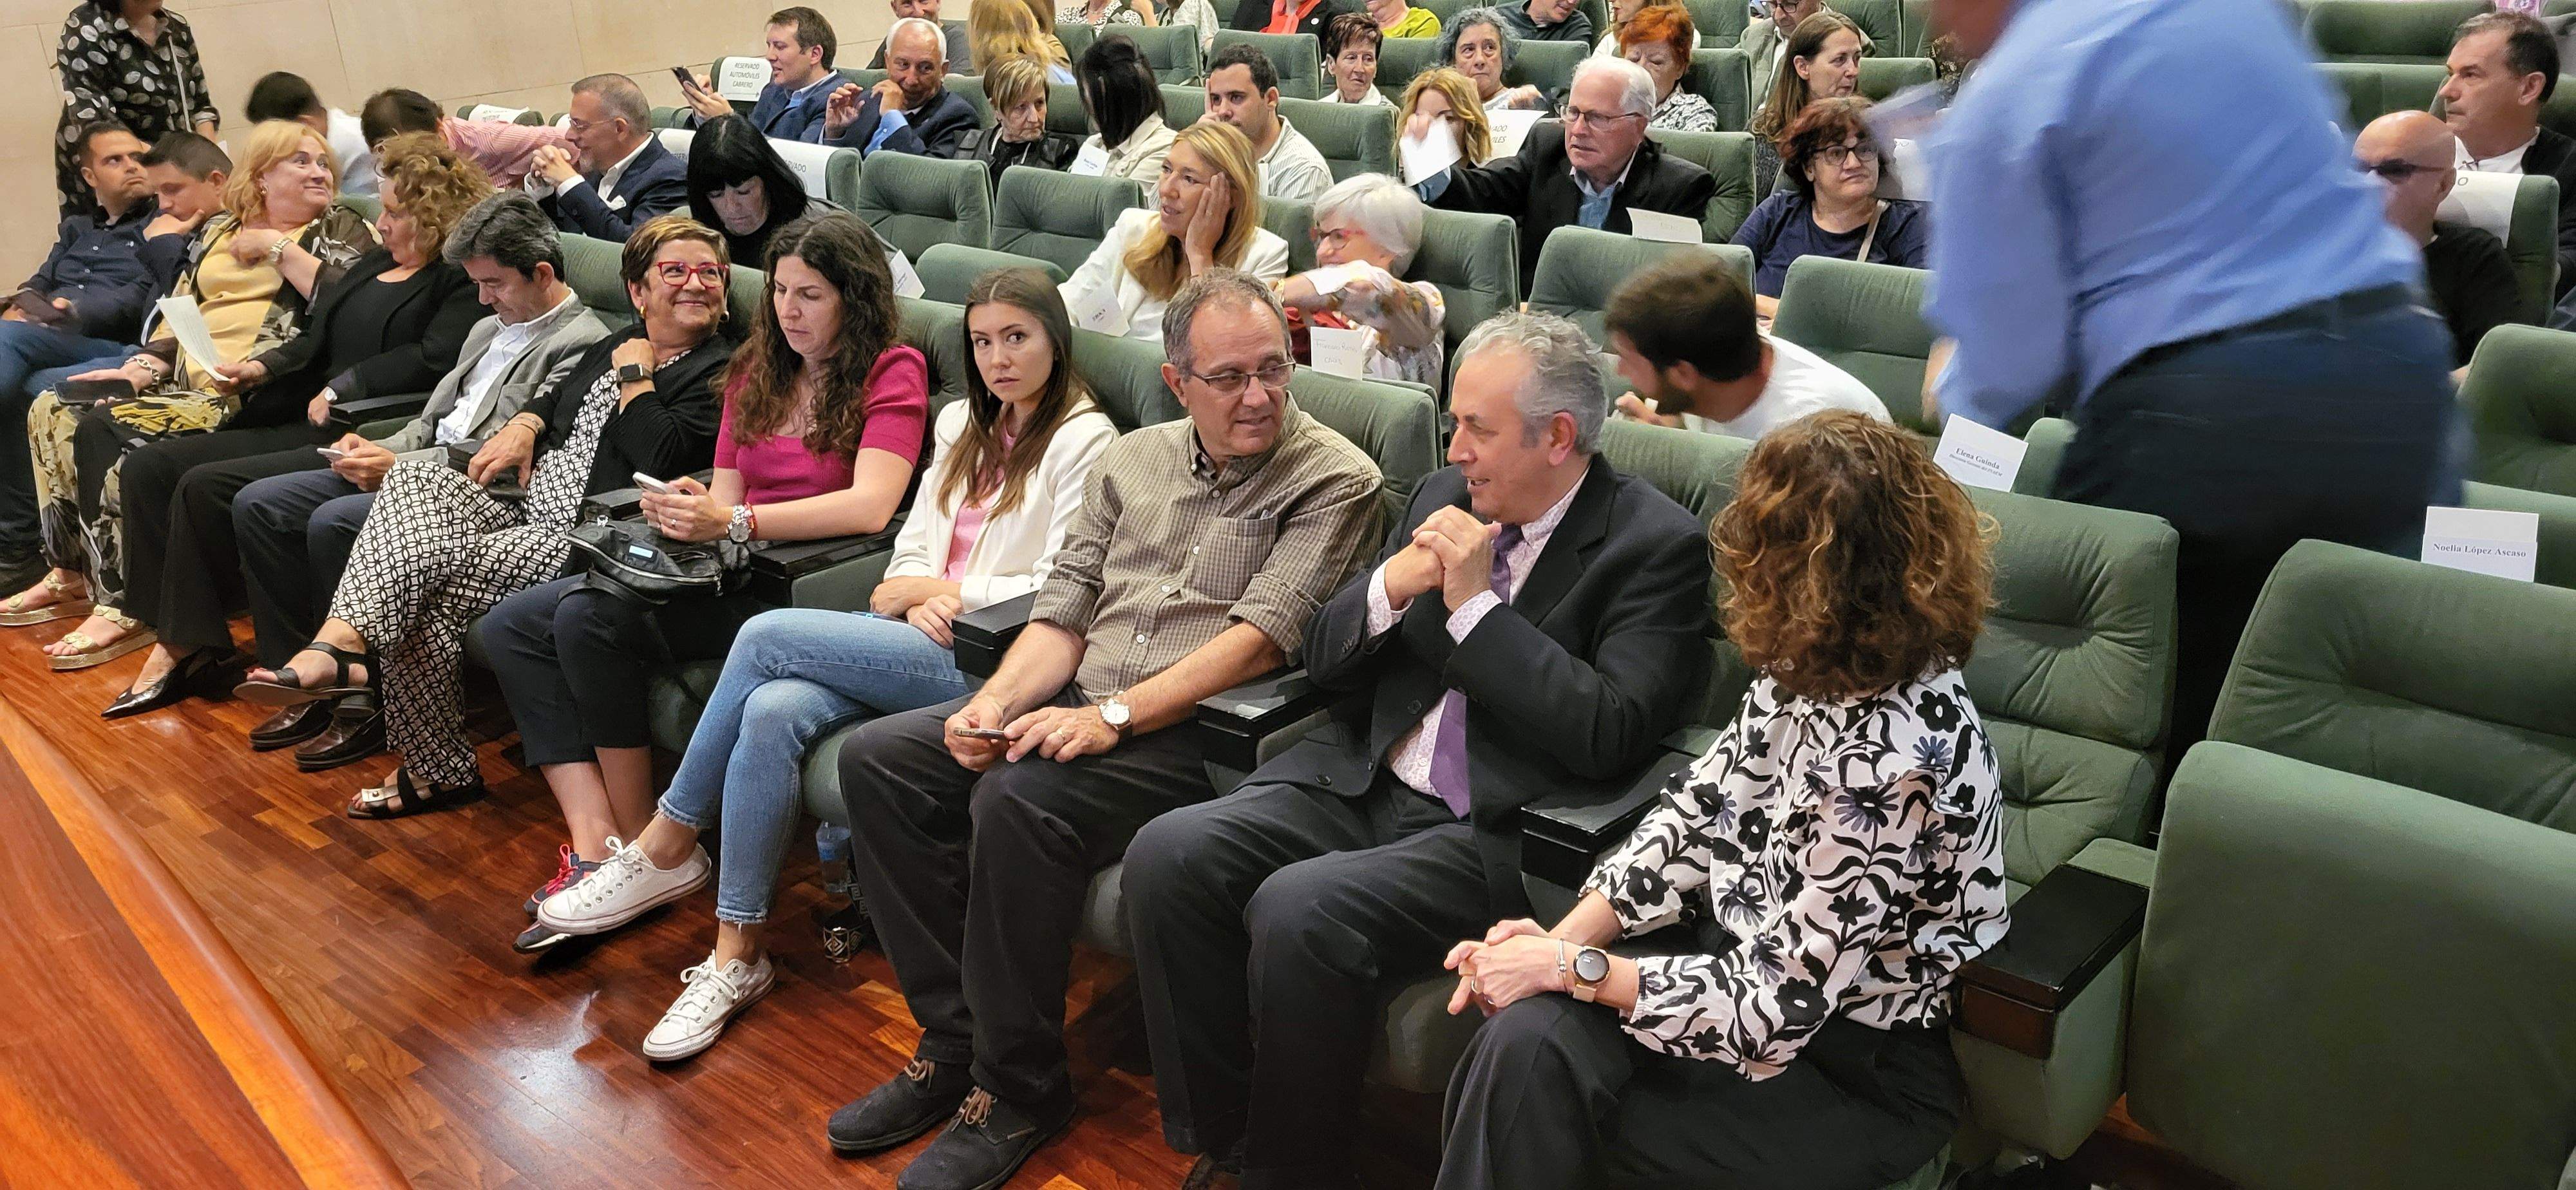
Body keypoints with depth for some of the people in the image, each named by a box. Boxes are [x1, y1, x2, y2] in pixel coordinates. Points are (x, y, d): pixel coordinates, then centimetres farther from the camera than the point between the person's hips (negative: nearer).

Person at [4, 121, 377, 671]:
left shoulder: (340, 228, 4)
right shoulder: (219, 230, 22)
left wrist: (280, 247, -9)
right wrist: (141, 368, 5)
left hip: (253, 395, -8)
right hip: (186, 380, 8)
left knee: (104, 433, -24)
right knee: (51, 411, -4)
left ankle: (124, 607, -19)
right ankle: (73, 573, 5)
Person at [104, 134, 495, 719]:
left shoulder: (462, 279, -8)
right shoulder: (376, 264, 20)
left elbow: (433, 359, -21)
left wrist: (339, 390, -13)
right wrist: (262, 368, 9)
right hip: (299, 427, 10)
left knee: (206, 486, -22)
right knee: (150, 466, 1)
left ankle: (184, 647, -5)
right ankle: (175, 641, -3)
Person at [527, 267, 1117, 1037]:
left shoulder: (1084, 440, -1)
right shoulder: (963, 424, 22)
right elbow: (913, 546, 18)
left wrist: (940, 590, -6)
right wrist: (917, 599, -5)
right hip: (921, 644, 7)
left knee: (768, 635, -20)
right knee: (774, 711, -24)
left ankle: (663, 843, -6)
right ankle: (737, 953, -16)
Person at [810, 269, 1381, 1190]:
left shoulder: (1335, 480, -4)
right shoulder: (1132, 461, 15)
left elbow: (1262, 637, -14)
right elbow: (1064, 611, 12)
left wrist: (1114, 715, -22)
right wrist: (996, 701, -8)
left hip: (1197, 729, -7)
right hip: (1079, 703, 7)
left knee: (1020, 801, -31)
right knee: (877, 759, -8)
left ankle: (1019, 1087, -11)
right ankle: (955, 1038, 0)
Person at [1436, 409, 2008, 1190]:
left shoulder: (1888, 764, -30)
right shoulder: (1814, 669, -6)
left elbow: (1774, 1008, -26)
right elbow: (1700, 805, 2)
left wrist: (1571, 966, -18)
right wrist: (1566, 935, -10)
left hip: (1863, 1072, -6)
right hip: (1763, 952, 6)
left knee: (1535, 1057, -16)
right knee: (1526, 1037, -16)